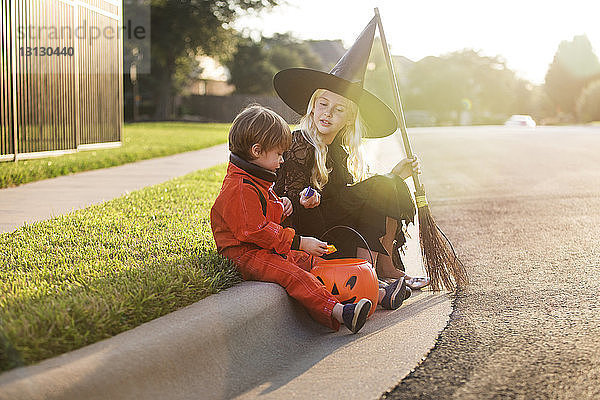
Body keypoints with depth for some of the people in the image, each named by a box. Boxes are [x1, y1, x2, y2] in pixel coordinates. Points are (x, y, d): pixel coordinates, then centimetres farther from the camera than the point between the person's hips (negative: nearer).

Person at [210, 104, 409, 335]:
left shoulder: (257, 181, 17)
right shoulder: (240, 189, -20)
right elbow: (256, 231, -24)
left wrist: (281, 205, 11)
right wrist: (300, 242, -19)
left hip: (272, 251, 10)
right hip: (246, 255, -10)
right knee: (294, 276, -31)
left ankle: (379, 296, 2)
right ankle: (338, 312, -49)